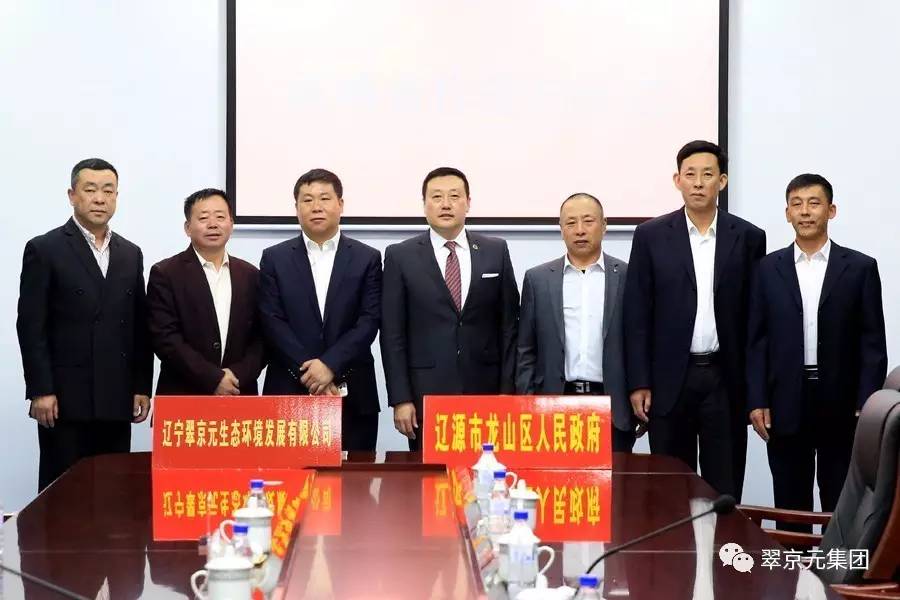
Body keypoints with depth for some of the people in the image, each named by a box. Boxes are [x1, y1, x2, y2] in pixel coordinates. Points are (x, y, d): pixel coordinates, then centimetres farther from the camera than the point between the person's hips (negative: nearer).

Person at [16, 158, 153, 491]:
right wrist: (40, 391, -12)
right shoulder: (44, 250, -2)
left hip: (116, 399, 4)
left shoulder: (130, 254, 13)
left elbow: (140, 326, 14)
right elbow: (31, 326, -6)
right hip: (65, 398, -4)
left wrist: (142, 387, 8)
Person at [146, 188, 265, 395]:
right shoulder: (165, 274, -2)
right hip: (183, 396, -3)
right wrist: (213, 379, -15)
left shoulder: (250, 275, 9)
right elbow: (165, 338, -10)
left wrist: (238, 376, -10)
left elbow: (261, 338, 7)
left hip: (240, 395, 3)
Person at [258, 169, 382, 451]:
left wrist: (330, 365, -14)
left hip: (352, 396, 0)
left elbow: (369, 321, -1)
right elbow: (272, 321, -1)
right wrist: (309, 372, -11)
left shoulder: (367, 258, 7)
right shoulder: (275, 258, 8)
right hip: (289, 394, 0)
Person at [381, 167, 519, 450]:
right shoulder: (400, 256, 2)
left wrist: (508, 392, 1)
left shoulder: (496, 251, 7)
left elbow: (509, 326, 8)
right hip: (426, 394, -1)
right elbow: (392, 334, 0)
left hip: (485, 392, 1)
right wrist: (400, 399, -6)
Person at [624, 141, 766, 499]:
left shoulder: (748, 238, 4)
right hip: (669, 379, 0)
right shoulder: (651, 236, 2)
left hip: (726, 380, 0)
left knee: (724, 490, 4)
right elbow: (637, 315, 1)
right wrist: (638, 383, -5)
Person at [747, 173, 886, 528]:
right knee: (790, 507, 7)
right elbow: (757, 340, 5)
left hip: (841, 406, -1)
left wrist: (867, 405, -7)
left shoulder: (860, 268, 2)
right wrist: (756, 401, -3)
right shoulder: (769, 268, 6)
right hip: (785, 405, 1)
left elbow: (872, 342, 0)